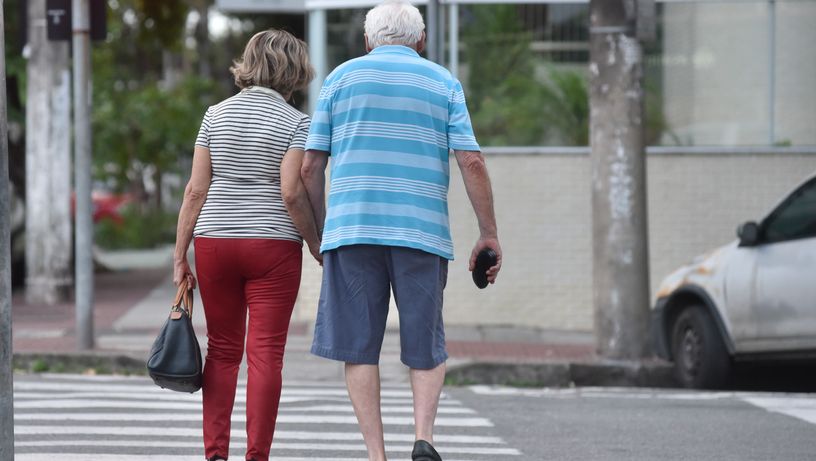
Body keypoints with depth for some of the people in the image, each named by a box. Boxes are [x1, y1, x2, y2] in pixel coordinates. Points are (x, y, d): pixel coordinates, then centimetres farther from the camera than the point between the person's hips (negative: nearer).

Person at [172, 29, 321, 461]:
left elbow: (195, 190, 3)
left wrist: (180, 255, 6)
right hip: (273, 245, -3)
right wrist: (319, 249, -3)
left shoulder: (216, 115, 6)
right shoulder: (295, 123, -5)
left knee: (222, 349, 11)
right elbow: (292, 194, -14)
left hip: (215, 242, 3)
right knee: (266, 353, 0)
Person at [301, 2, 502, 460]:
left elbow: (311, 166, 7)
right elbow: (472, 162, -1)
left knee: (359, 347, 4)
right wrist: (490, 233, 4)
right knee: (428, 347, 10)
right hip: (423, 232, 0)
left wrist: (321, 227, 19)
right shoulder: (443, 82, 9)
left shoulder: (342, 78, 11)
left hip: (352, 230, 0)